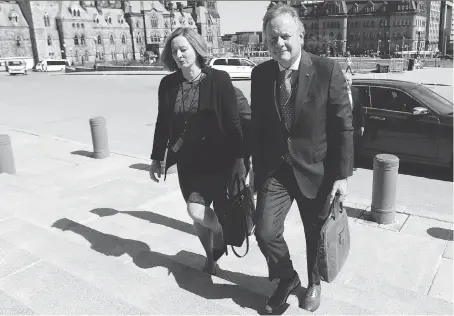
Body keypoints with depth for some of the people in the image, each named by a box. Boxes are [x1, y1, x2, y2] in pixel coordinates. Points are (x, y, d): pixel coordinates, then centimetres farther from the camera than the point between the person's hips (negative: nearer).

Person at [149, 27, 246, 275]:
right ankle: (211, 256, 37)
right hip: (188, 161, 4)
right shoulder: (168, 84, 1)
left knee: (197, 211, -12)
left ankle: (222, 237, 21)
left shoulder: (218, 79, -10)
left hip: (217, 159, -4)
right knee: (198, 215, 11)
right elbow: (162, 124, 8)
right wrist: (157, 158, 9)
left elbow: (233, 122, -9)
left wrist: (239, 158, -11)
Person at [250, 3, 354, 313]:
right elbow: (258, 127, 5)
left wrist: (342, 174, -10)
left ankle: (314, 283, 45)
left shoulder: (327, 69, -13)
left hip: (316, 169, -2)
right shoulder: (260, 74, -2)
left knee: (316, 235, 15)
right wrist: (258, 170, 8)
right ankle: (287, 278, 28)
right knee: (265, 231, -3)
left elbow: (344, 126, -10)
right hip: (275, 169, 3)